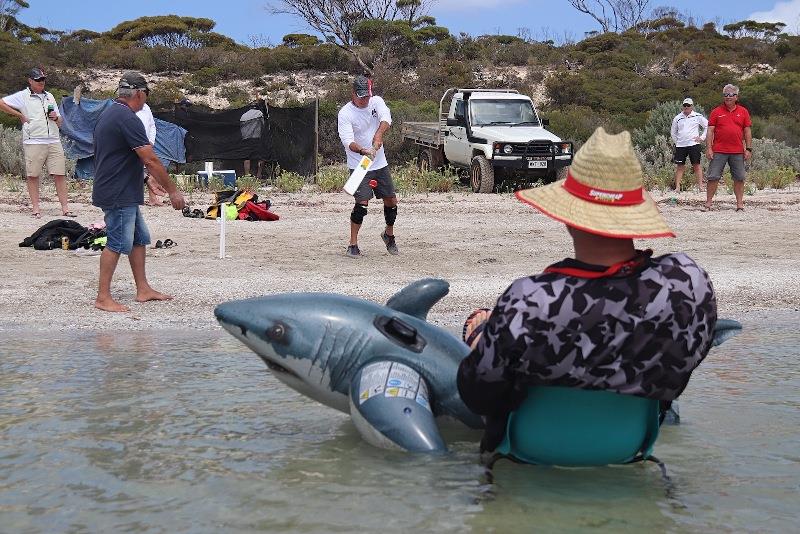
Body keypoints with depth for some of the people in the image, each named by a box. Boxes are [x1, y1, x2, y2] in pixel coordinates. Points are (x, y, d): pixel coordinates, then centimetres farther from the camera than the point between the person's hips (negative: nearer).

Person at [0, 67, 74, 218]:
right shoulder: (22, 96, 4)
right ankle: (35, 208, 7)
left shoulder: (49, 97, 19)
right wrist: (20, 115, -2)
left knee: (60, 174, -2)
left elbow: (60, 122, 23)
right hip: (33, 142, -4)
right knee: (33, 175, 0)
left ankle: (65, 208, -1)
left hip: (54, 142, 4)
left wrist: (56, 118, -1)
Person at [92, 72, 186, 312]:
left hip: (124, 194, 10)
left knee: (139, 238, 16)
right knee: (118, 243, -5)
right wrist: (173, 191, -14)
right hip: (118, 195, -10)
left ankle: (143, 289, 22)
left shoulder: (108, 114, 14)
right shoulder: (127, 119, -19)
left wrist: (147, 176, 27)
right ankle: (103, 298, 1)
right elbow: (151, 160, -20)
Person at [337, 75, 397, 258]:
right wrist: (363, 151, -45)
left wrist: (379, 134, -40)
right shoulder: (345, 113, -14)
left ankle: (389, 235, 34)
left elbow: (386, 118, -20)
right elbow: (348, 141, -25)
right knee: (362, 202, -16)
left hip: (380, 164, 5)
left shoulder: (376, 102, -1)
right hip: (359, 165, -5)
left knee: (391, 200, 9)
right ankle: (353, 245, -7)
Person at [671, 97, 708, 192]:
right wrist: (676, 141, 11)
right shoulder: (677, 118, 11)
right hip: (680, 145, 2)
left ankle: (700, 186, 0)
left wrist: (702, 137, 1)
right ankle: (677, 187, 2)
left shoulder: (697, 116, 4)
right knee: (680, 166, 1)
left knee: (696, 165, -2)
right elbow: (673, 132, 21)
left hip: (693, 144, -2)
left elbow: (707, 126, 8)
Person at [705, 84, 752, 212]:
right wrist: (708, 148, -6)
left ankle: (740, 203, 11)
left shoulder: (743, 112, 9)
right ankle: (708, 203, 5)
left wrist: (749, 149, 3)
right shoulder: (716, 111, 5)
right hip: (719, 151, -1)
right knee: (713, 177, -1)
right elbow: (710, 131, 3)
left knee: (739, 178, 4)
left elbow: (747, 132, 9)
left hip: (738, 152, 1)